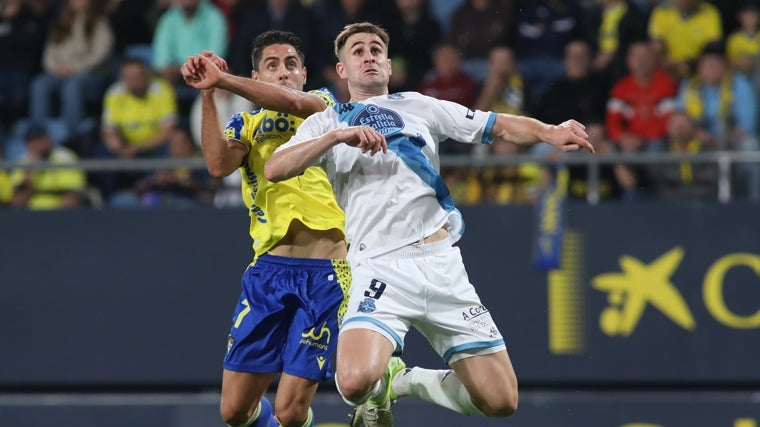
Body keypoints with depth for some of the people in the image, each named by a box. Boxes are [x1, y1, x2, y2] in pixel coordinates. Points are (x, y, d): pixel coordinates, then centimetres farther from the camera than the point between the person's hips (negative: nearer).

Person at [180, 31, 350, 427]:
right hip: (267, 271, 4)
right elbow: (219, 164, -7)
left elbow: (292, 101, -17)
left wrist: (222, 78, -22)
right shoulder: (246, 124, 15)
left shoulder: (322, 104, 8)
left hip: (324, 274, -3)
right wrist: (208, 95, -16)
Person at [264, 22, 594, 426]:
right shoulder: (326, 123, 13)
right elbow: (274, 169, -3)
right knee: (355, 381, -29)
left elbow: (499, 126, 13)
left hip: (442, 266, 3)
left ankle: (406, 381, 22)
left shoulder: (418, 106, 19)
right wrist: (337, 136, -14)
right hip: (380, 269, -3)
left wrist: (550, 132, -6)